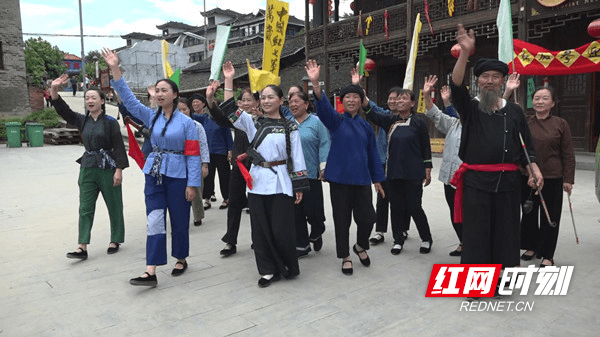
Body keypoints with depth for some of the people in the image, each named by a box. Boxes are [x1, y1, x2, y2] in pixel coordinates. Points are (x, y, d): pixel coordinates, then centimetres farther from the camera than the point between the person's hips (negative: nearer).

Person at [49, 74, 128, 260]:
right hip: (88, 168, 5)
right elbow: (64, 111, -2)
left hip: (107, 168, -5)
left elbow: (119, 147, -10)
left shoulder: (110, 122, -6)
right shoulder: (83, 121, 9)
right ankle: (83, 248, 3)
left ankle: (115, 241, 21)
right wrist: (54, 90, -17)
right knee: (85, 208, 2)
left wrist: (119, 170, -15)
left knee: (114, 206, 6)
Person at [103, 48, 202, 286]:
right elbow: (129, 99, 2)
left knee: (179, 221, 9)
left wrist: (192, 184, -11)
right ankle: (151, 273, 0)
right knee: (155, 221, 0)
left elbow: (193, 155, -7)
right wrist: (115, 70, -6)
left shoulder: (186, 122, -6)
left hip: (177, 176, -3)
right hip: (154, 175, 3)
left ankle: (181, 260, 30)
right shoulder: (152, 117, 6)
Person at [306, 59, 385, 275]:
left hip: (361, 179, 2)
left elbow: (372, 153, 12)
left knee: (367, 217, 0)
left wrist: (377, 179, 12)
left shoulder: (365, 126, 8)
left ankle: (361, 246, 30)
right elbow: (323, 107, -21)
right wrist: (315, 83, -37)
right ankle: (345, 257, 23)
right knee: (342, 219, 5)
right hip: (339, 178, -2)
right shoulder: (336, 121, 0)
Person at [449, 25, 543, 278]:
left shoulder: (514, 111, 10)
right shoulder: (470, 108, 3)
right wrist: (465, 53, -28)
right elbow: (456, 86, -17)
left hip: (508, 181, 2)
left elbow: (526, 146, 12)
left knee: (505, 233, 9)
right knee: (476, 234, 3)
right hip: (476, 180, -2)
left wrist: (534, 169, -4)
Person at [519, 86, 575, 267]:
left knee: (550, 217, 5)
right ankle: (531, 247, 33)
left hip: (552, 178, -2)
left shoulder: (561, 124, -1)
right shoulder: (525, 122, 3)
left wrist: (568, 179, -4)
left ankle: (547, 256, 17)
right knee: (529, 213, 14)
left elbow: (568, 155, 0)